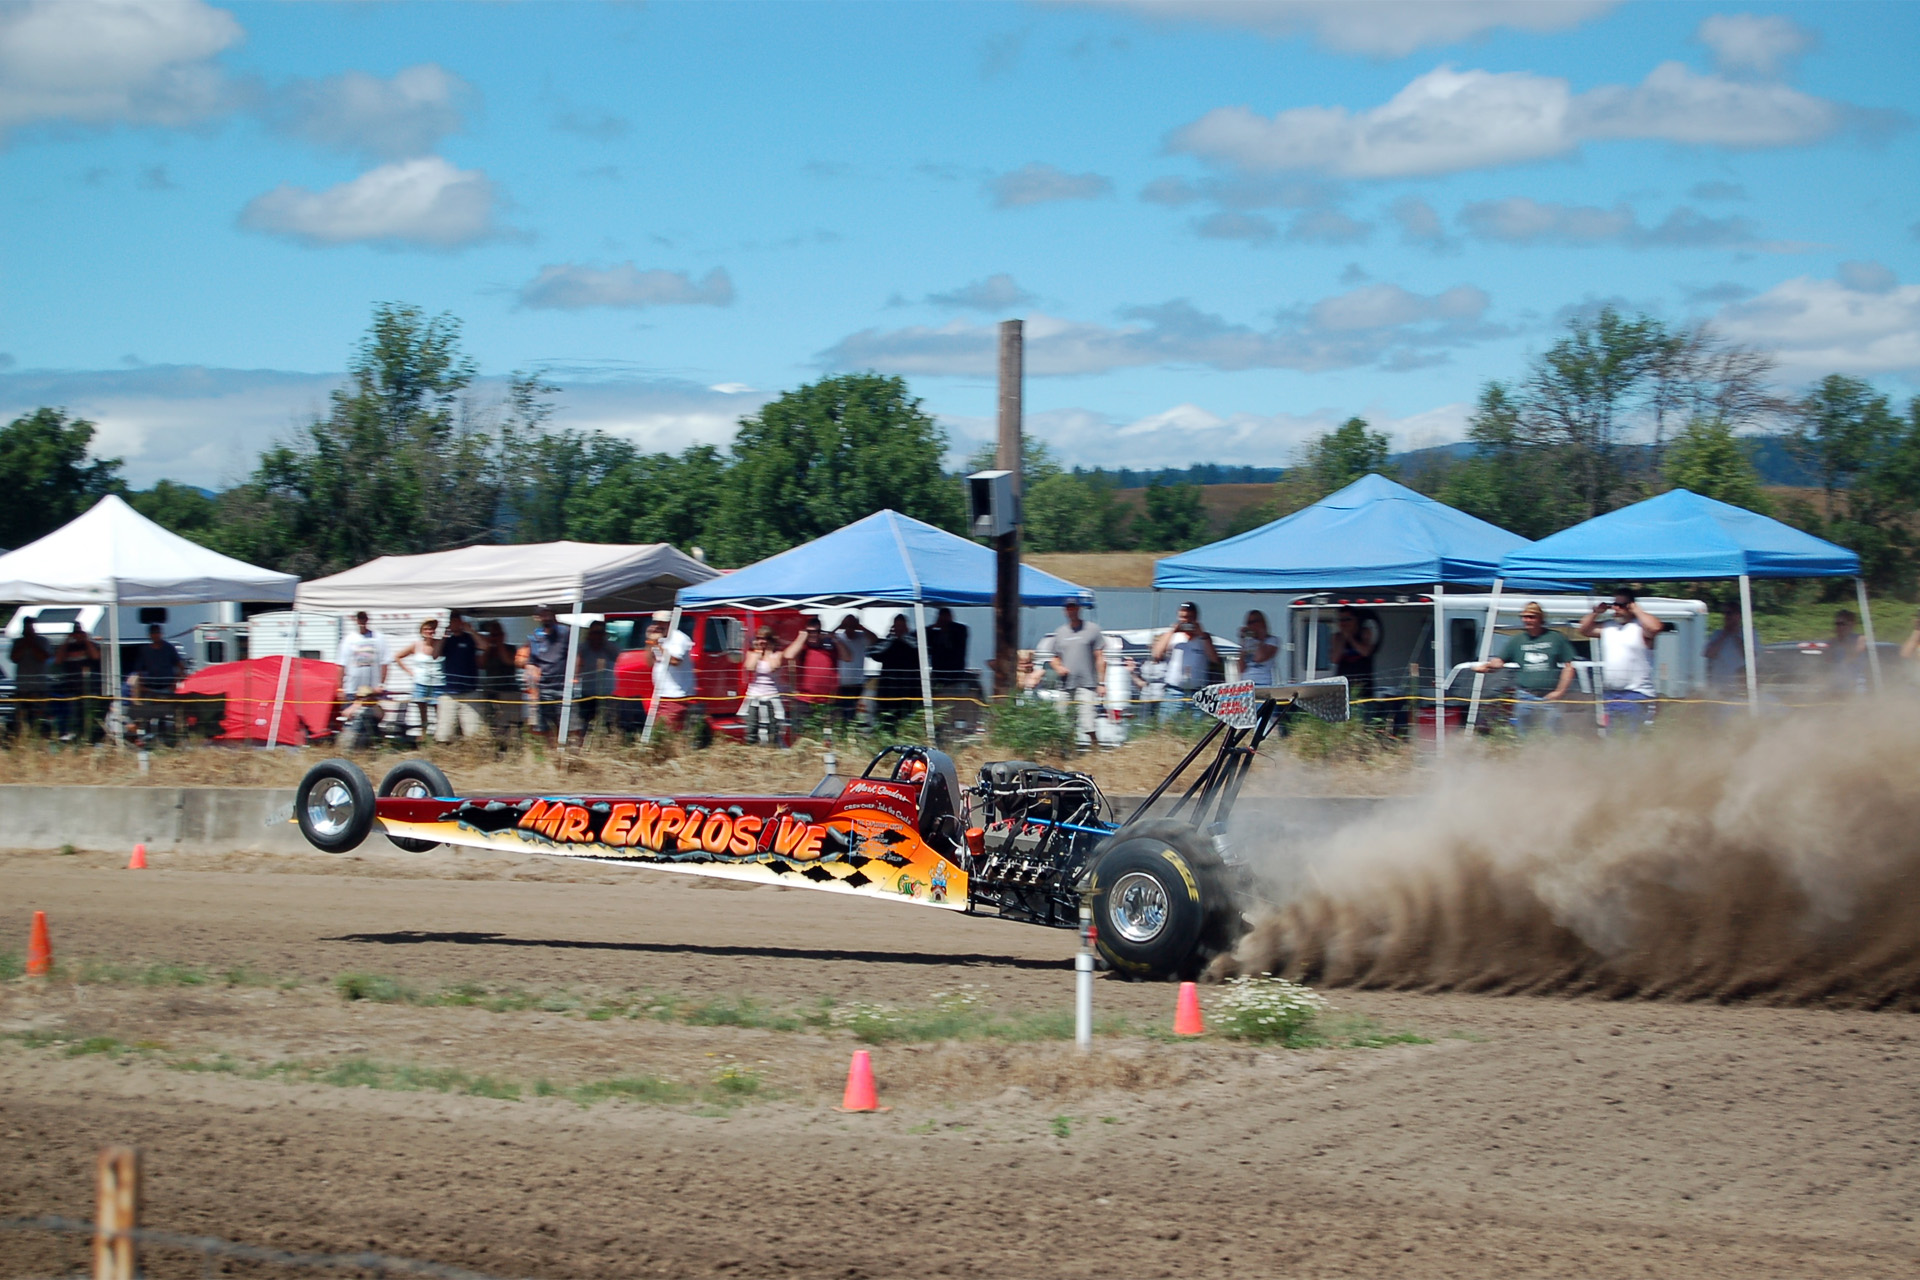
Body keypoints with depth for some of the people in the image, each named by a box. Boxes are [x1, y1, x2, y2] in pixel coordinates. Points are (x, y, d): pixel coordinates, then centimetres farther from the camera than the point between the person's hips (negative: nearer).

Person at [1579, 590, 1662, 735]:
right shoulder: (1607, 626, 16)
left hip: (1635, 693, -7)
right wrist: (1596, 613, 11)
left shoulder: (1640, 627, -5)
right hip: (1610, 694, 7)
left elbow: (1655, 627, -26)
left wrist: (1637, 610, -12)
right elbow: (1584, 630, 26)